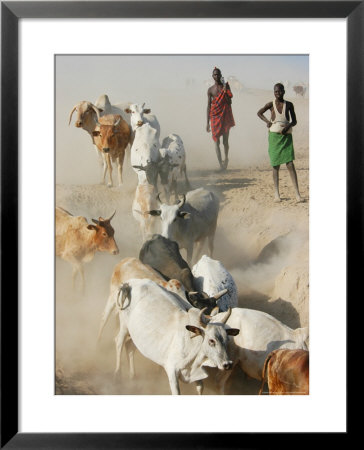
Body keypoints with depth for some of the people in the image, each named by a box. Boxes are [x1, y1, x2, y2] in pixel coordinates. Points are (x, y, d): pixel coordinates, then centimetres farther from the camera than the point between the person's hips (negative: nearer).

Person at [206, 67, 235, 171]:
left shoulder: (226, 86, 5)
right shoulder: (210, 90, 5)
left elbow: (229, 102, -1)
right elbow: (208, 106, 5)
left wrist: (225, 91, -15)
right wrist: (207, 122, 2)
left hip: (225, 115, 0)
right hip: (215, 116, 0)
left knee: (225, 141, 4)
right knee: (216, 141, -6)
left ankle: (226, 158, 30)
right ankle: (220, 163, -6)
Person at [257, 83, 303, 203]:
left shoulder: (289, 105, 6)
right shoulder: (271, 104, 4)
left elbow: (294, 121, 9)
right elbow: (259, 112, 19)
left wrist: (289, 126, -12)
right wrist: (267, 121, 2)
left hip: (286, 136, 0)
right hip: (274, 136, 0)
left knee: (290, 164, -8)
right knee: (276, 165, 2)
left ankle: (297, 193, -9)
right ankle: (276, 193, 10)